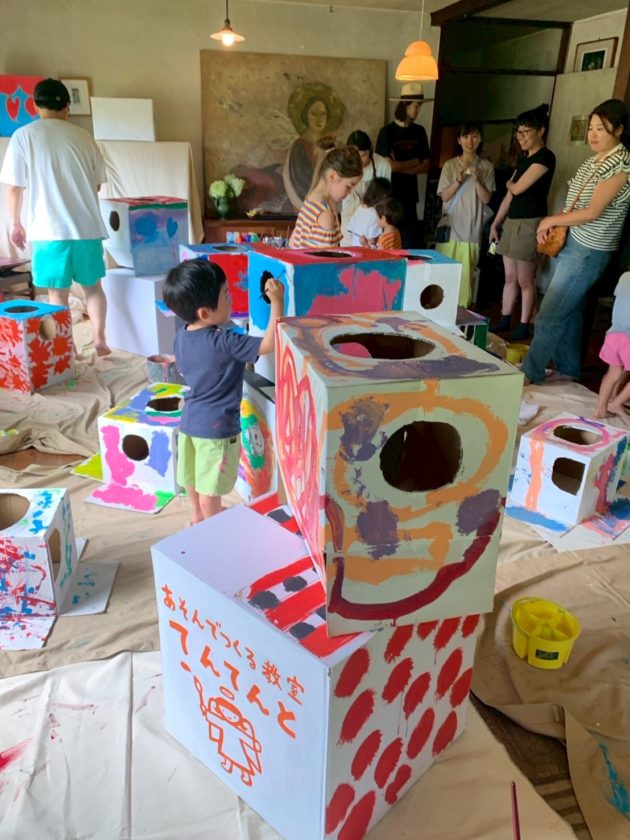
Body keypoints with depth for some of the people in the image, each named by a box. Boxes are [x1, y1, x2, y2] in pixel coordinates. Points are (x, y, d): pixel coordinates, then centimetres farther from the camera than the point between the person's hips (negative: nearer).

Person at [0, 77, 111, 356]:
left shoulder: (23, 136, -1)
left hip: (50, 229, -2)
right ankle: (100, 340, 17)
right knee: (93, 286, 16)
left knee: (58, 293, 5)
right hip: (88, 226, 3)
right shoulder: (83, 137, 6)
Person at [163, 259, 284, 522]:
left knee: (193, 478, 24)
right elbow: (269, 345, -27)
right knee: (210, 487, 8)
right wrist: (277, 302, -23)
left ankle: (198, 518, 44)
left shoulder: (181, 337, 0)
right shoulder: (224, 342, -24)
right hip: (217, 426, -7)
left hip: (189, 420, 7)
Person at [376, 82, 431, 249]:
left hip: (410, 193, 4)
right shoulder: (387, 132, -5)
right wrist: (414, 162, 0)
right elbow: (388, 166, -12)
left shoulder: (419, 132, 8)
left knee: (411, 239, 2)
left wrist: (400, 167, -10)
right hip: (389, 193, -4)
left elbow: (425, 166, 6)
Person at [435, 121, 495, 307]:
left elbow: (486, 198, 0)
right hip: (451, 226, 1)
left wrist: (476, 180, -13)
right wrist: (459, 180, -14)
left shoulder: (486, 167, 4)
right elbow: (444, 196, 0)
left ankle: (462, 308, 3)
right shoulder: (450, 165, 5)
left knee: (466, 272, -4)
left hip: (472, 228, 0)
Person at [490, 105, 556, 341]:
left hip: (530, 223, -8)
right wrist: (495, 224, 16)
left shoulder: (545, 157, -10)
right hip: (512, 222, 8)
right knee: (510, 277, 12)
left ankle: (524, 327, 7)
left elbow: (517, 188, -15)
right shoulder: (523, 159, 16)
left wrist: (509, 182, 8)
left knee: (525, 280, -2)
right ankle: (504, 321, 20)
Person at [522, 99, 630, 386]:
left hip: (588, 252, -9)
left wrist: (551, 220, -10)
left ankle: (529, 374, 2)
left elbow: (592, 212, -19)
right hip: (568, 243, 9)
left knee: (549, 317, -8)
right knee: (568, 311, 14)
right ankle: (567, 370, 26)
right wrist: (552, 226, -1)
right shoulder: (594, 160, 13)